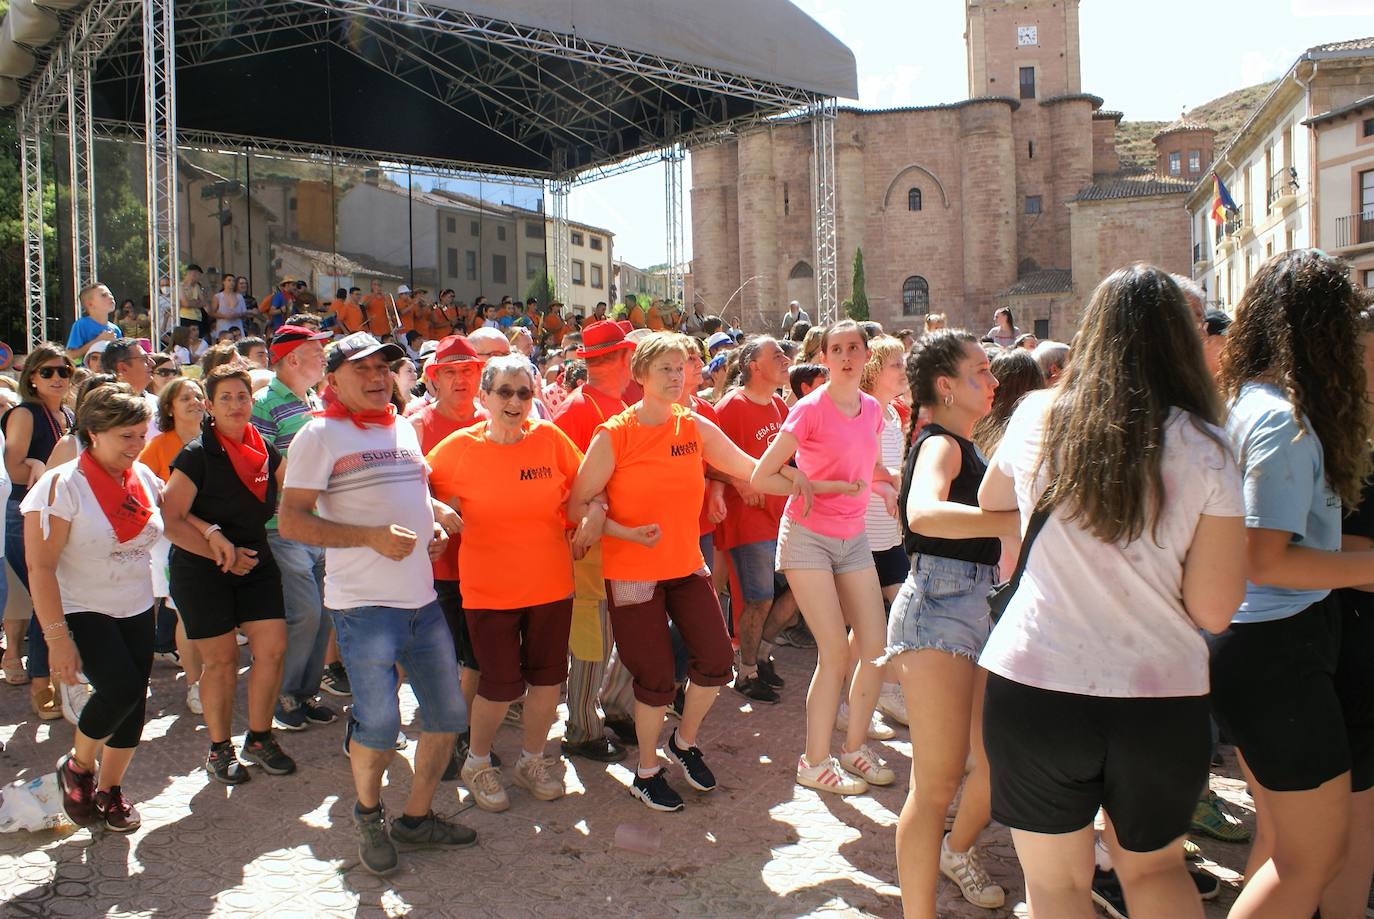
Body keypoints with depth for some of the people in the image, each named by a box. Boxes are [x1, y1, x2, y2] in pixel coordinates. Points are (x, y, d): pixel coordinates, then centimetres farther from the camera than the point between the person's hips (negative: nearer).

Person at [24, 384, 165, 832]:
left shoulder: (144, 477, 0)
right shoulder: (61, 485, -16)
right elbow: (40, 566, -18)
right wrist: (56, 637, -22)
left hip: (136, 610, 6)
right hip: (80, 611, -6)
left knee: (133, 700, 7)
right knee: (120, 687, -21)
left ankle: (110, 790, 28)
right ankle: (77, 766, 8)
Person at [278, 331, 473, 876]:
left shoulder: (403, 430, 14)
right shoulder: (320, 436, -6)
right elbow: (290, 521, -12)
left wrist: (437, 520, 7)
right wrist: (372, 536, -20)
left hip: (423, 599, 7)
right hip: (363, 605, -7)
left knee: (448, 716, 11)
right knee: (380, 724, -6)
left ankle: (417, 818, 30)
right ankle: (368, 814, 24)